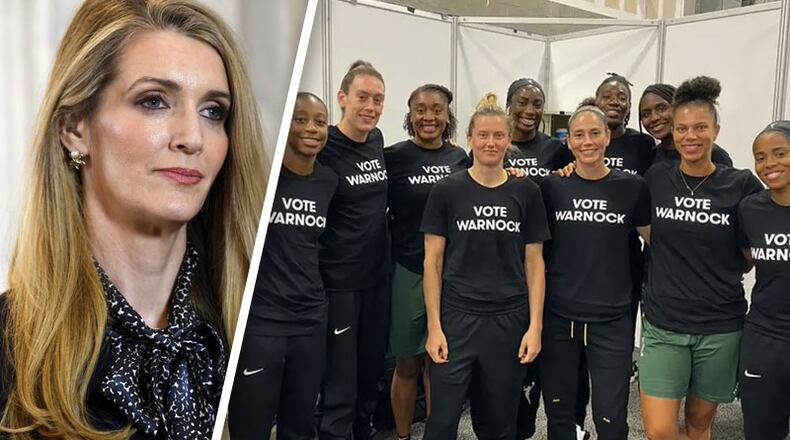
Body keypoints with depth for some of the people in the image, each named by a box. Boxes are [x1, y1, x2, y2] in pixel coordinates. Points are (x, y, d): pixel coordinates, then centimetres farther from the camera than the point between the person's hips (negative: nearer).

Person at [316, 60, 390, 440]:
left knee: (371, 373, 19)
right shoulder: (323, 149, -15)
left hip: (377, 277, 7)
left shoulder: (377, 140, 6)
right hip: (337, 282, -7)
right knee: (339, 387, 2)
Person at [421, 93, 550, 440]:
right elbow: (432, 263, -1)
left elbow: (534, 263, 5)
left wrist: (535, 325, -1)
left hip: (510, 321, 2)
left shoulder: (526, 193, 3)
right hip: (457, 319, -1)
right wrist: (434, 326, -6)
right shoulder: (446, 191, -1)